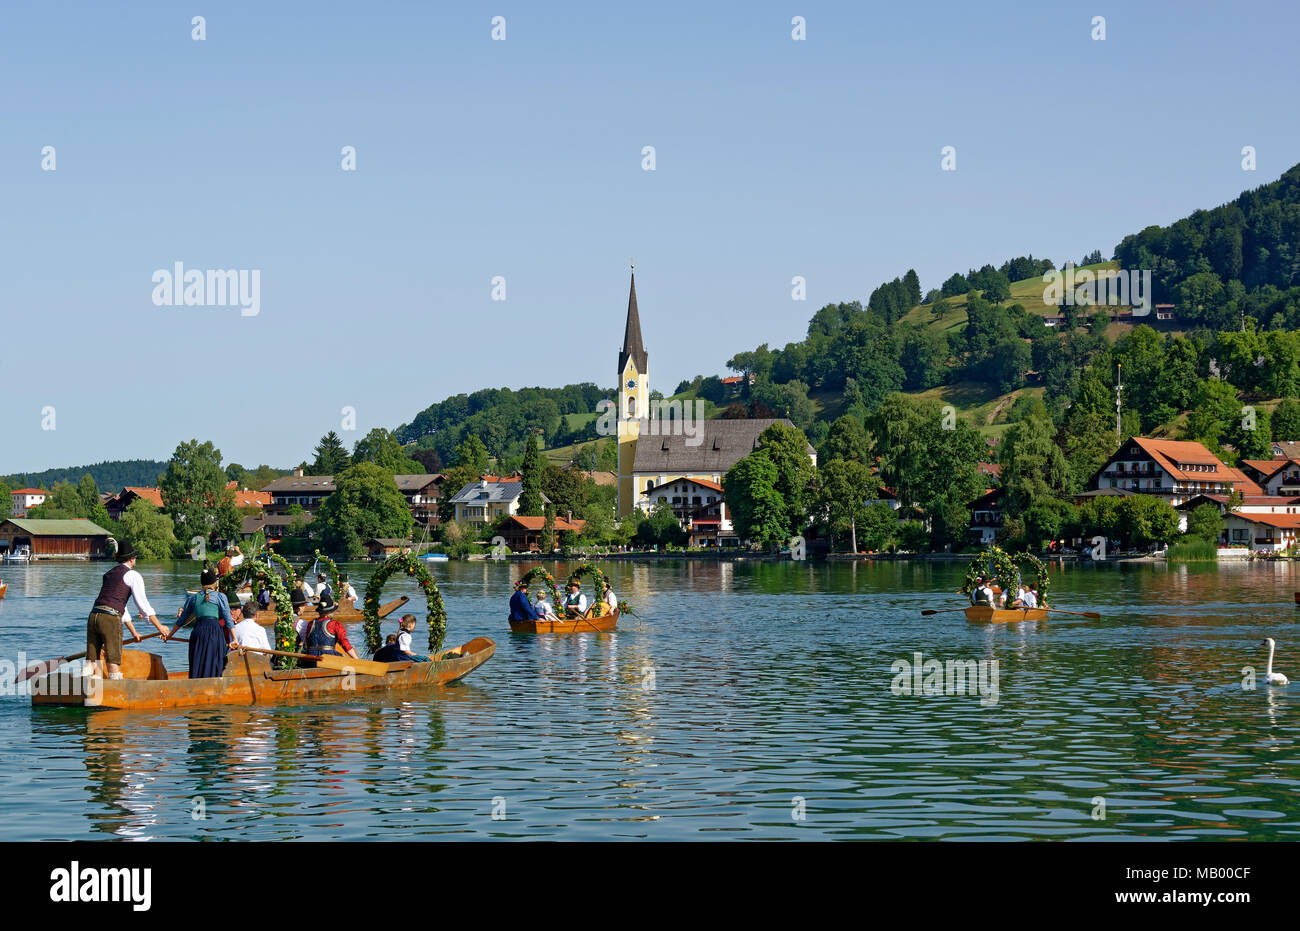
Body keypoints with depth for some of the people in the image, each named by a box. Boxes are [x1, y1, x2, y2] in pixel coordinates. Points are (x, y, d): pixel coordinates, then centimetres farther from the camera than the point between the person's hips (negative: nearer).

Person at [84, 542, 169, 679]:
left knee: (91, 662, 6)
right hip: (111, 620, -6)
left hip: (93, 616, 6)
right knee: (113, 663, -5)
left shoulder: (108, 575, 29)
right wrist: (160, 626, 2)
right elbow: (142, 604, -2)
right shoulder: (133, 575, 6)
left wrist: (134, 632, 37)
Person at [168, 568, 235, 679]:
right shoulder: (220, 597, 7)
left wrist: (170, 635, 35)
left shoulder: (193, 598, 16)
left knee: (196, 668, 6)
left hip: (197, 631, 3)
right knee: (213, 667, -1)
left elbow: (182, 620, 24)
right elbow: (228, 620, 1)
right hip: (214, 630, -3)